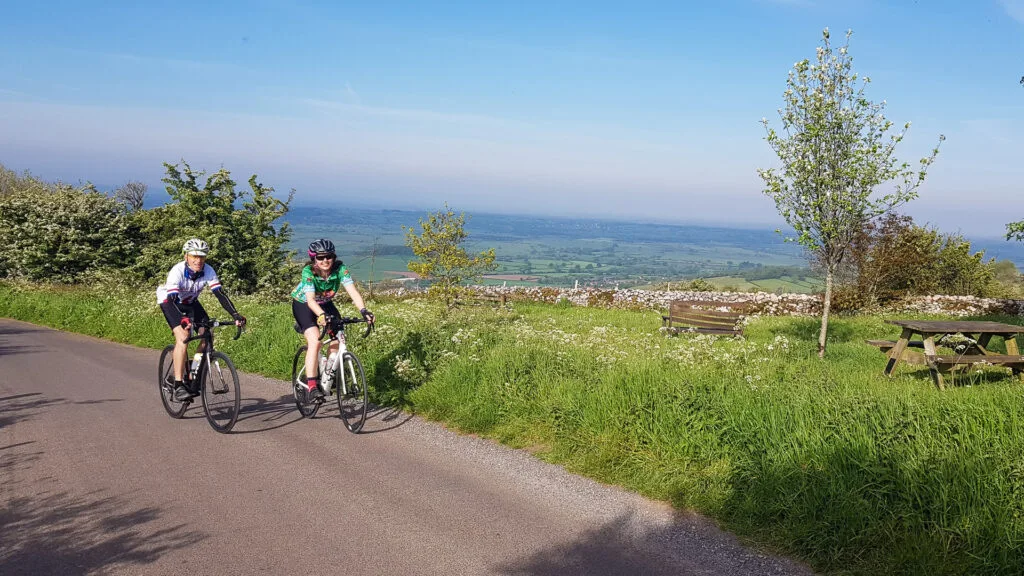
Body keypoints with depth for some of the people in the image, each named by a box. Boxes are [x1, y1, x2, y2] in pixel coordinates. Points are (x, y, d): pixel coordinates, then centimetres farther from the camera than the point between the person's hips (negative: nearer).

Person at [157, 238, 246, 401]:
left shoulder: (208, 271, -23)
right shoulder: (177, 271, -33)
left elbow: (220, 294, -28)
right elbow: (171, 299, -42)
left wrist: (236, 315, -41)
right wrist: (183, 320, -58)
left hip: (189, 302, 5)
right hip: (169, 301, -5)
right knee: (182, 336, -26)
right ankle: (178, 387, -24)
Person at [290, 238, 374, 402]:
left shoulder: (340, 269, -24)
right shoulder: (308, 272, -30)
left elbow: (352, 291, -34)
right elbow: (310, 299, -41)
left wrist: (363, 310, -50)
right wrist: (322, 315, -59)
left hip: (325, 304, 4)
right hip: (303, 304, -4)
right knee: (315, 341, -23)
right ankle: (311, 387, -23)